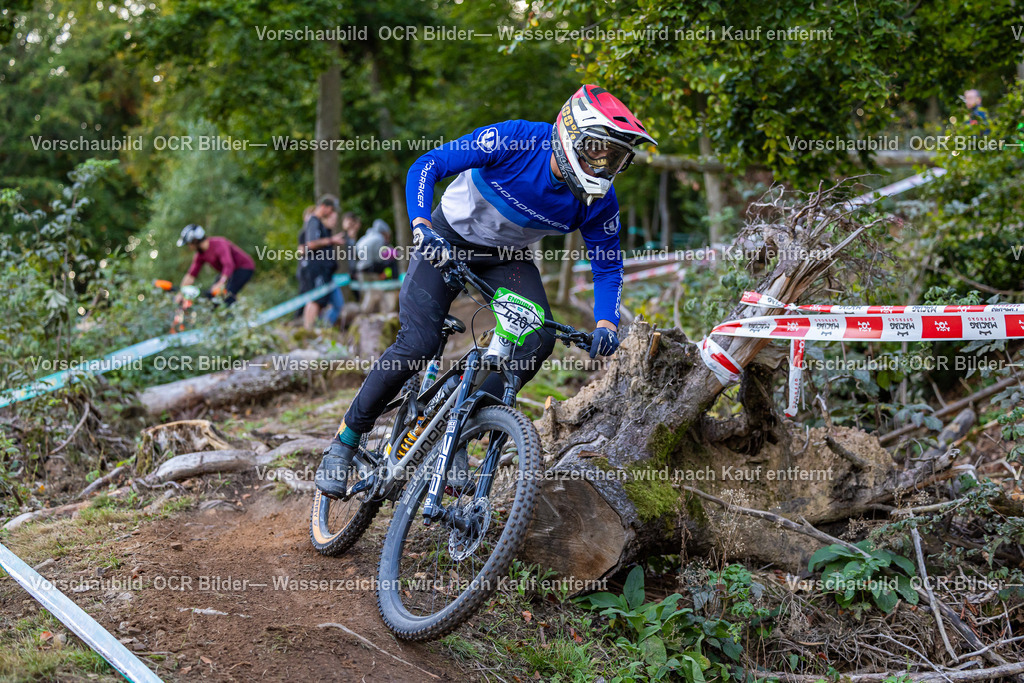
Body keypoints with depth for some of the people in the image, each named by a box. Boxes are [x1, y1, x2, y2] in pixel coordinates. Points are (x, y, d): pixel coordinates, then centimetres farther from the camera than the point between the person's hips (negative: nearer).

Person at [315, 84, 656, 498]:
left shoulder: (598, 200, -19)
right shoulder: (514, 140, -29)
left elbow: (608, 264, -6)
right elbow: (426, 166, -25)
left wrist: (606, 323, -24)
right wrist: (422, 227, -40)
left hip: (508, 258, 4)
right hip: (449, 240, -4)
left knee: (538, 340, -21)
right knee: (417, 344, -18)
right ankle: (345, 441, 1)